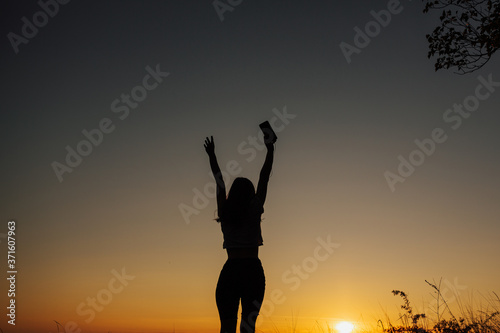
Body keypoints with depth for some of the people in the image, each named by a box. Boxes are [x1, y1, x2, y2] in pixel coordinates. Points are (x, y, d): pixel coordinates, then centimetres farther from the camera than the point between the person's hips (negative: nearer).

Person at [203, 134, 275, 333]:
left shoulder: (225, 213, 4)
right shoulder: (254, 211, -2)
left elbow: (219, 181, 16)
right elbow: (264, 177, 6)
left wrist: (211, 155, 28)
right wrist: (270, 151, 15)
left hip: (229, 272, 2)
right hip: (252, 271, -2)